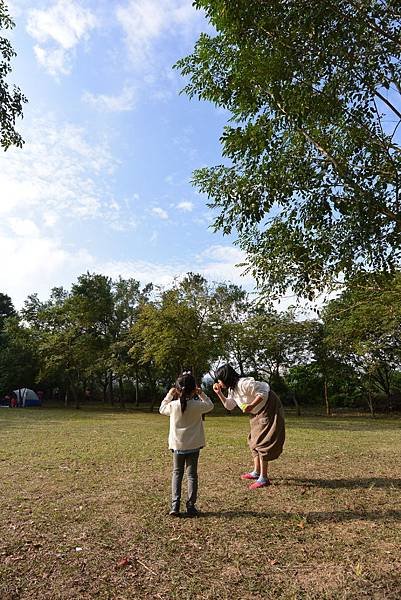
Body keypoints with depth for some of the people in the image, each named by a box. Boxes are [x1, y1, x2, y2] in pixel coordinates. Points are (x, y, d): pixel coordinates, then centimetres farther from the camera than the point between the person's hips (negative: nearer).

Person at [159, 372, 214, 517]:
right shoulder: (197, 405, -14)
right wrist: (201, 394, 7)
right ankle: (191, 506, 12)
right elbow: (210, 405, 6)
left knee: (177, 473, 15)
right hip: (193, 446, 0)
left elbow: (162, 409, 9)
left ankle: (175, 505, 9)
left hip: (177, 446, 1)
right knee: (192, 474, 10)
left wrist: (169, 395, 10)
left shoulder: (173, 405, -13)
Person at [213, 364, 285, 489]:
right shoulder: (232, 389, 3)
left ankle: (263, 478, 0)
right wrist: (219, 393, 1)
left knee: (262, 442, -8)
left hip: (269, 410, -10)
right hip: (258, 413, 10)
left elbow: (263, 392, -26)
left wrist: (252, 406, -32)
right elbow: (229, 406, 11)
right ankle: (256, 472, 28)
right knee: (254, 441, 15)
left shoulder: (244, 384, -28)